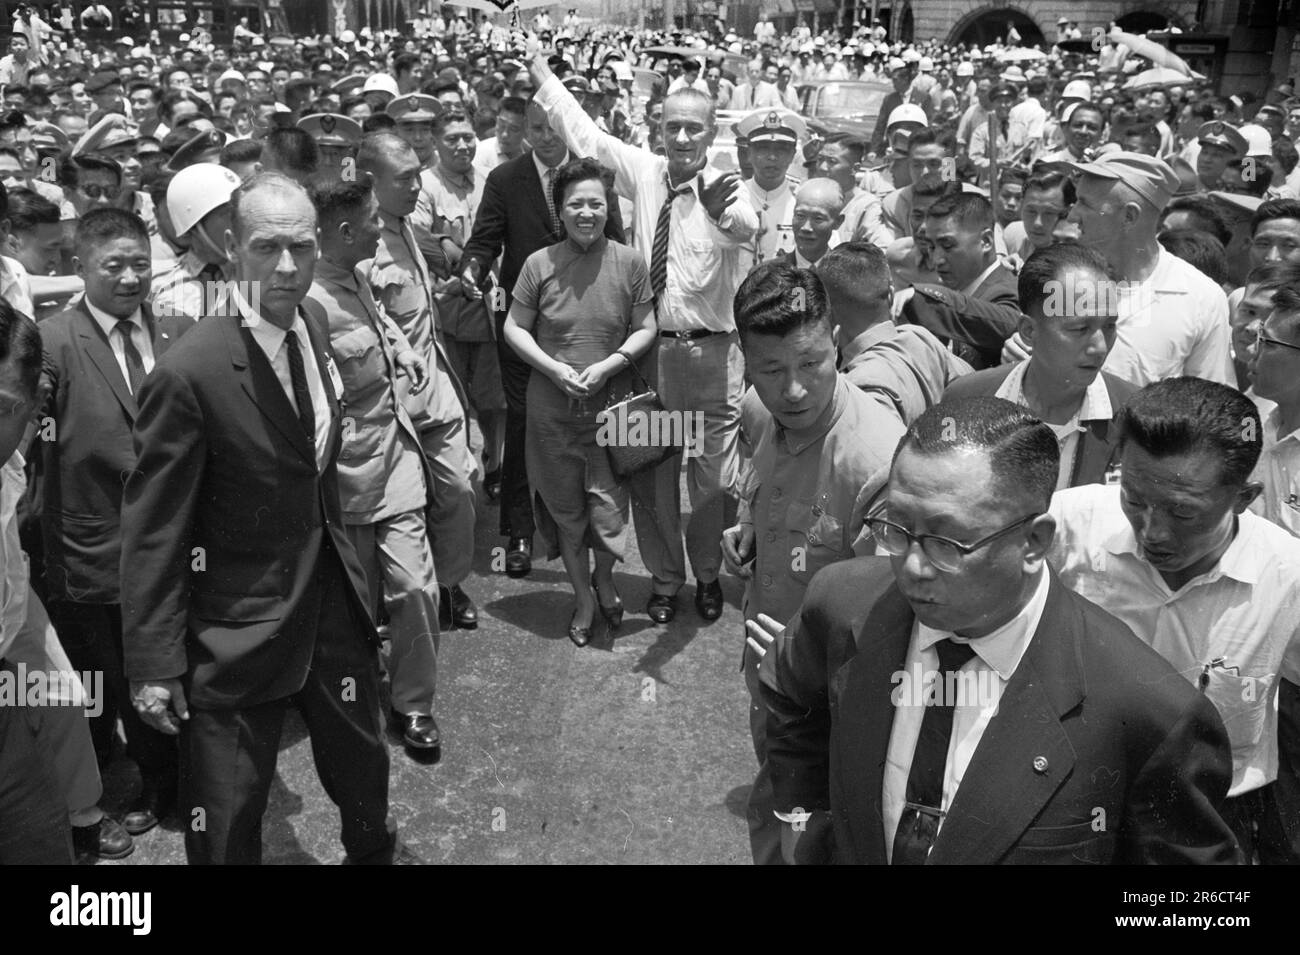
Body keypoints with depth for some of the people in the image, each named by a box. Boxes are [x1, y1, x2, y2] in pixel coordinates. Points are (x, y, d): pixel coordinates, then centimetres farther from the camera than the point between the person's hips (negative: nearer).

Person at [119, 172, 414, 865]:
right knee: (226, 829, 8)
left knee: (361, 760, 25)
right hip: (240, 632, -6)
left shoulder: (314, 330, 0)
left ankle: (373, 849, 53)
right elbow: (153, 530, -17)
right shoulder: (189, 373, -23)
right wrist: (154, 663, -14)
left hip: (334, 606, 7)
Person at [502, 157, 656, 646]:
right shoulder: (539, 264, -3)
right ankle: (583, 597, 32)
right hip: (551, 410, 1)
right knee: (567, 511, 11)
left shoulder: (630, 262, -2)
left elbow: (645, 329, 3)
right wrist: (554, 368, -11)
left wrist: (607, 366, -12)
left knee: (609, 511, -2)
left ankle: (603, 578, 31)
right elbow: (514, 329, 3)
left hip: (610, 407, -1)